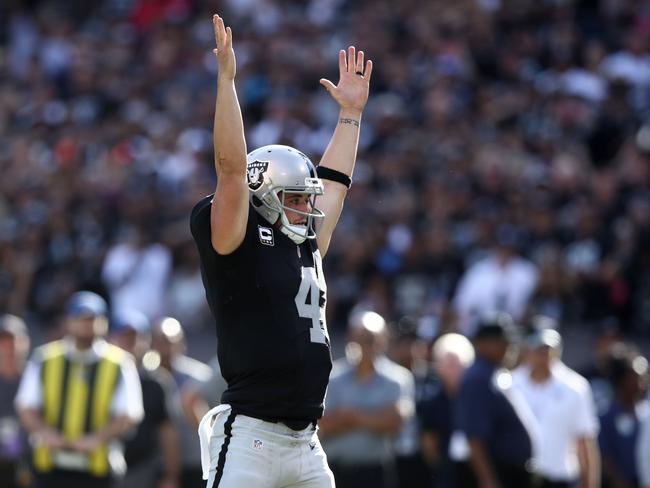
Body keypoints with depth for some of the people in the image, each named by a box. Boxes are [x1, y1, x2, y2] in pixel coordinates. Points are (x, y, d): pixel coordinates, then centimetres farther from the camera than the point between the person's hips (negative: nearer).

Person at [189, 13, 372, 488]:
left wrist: (351, 112, 34)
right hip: (250, 438, -8)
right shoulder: (240, 247, -3)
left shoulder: (306, 248, 17)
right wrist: (226, 78, -13)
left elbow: (332, 185, 30)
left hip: (306, 446, 8)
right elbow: (232, 168, -12)